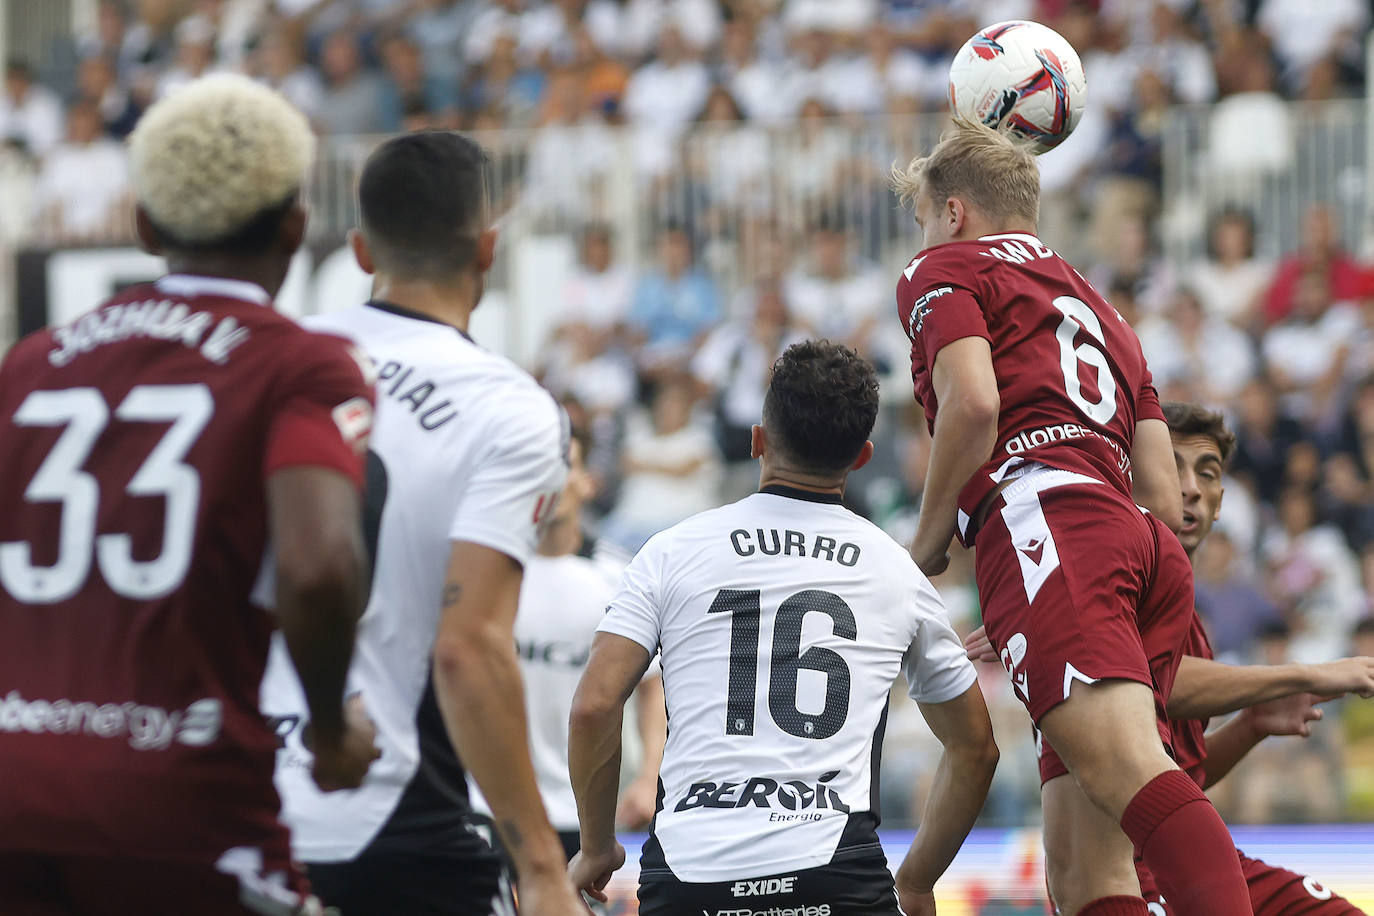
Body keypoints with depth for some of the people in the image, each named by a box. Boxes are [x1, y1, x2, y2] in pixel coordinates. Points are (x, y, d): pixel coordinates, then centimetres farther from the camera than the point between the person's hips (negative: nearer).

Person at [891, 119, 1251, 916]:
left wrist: (925, 548, 5)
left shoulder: (944, 271, 16)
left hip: (1040, 509, -8)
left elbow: (973, 405, -6)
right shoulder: (1095, 306, 37)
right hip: (1147, 548, 8)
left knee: (1132, 776, -28)